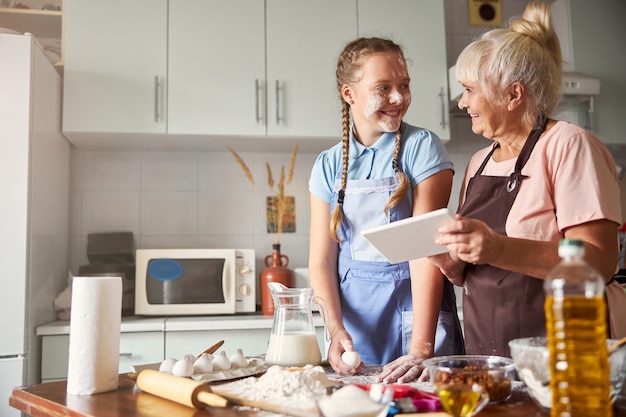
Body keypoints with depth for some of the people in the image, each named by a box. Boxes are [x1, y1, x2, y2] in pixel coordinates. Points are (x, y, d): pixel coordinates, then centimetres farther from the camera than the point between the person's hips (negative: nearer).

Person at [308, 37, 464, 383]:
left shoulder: (421, 148, -7)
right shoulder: (328, 165, 3)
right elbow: (321, 261, 0)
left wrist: (421, 348, -22)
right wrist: (336, 329, -16)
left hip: (414, 305, -3)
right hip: (353, 319, 3)